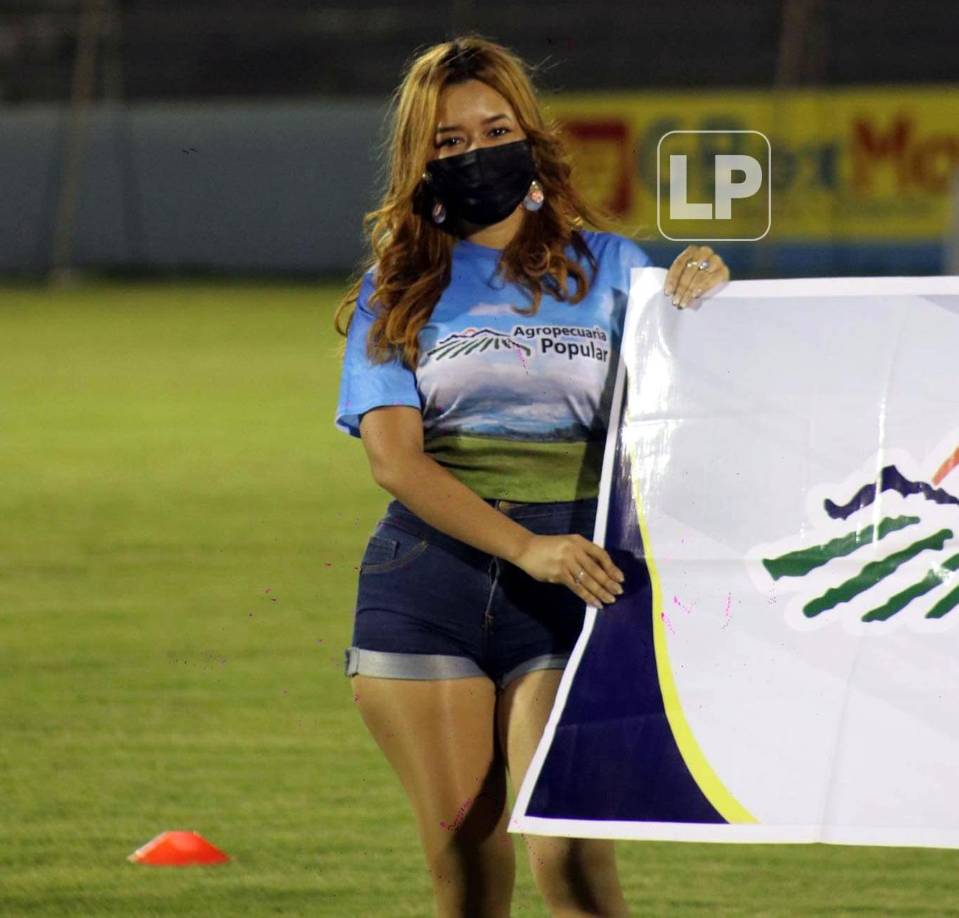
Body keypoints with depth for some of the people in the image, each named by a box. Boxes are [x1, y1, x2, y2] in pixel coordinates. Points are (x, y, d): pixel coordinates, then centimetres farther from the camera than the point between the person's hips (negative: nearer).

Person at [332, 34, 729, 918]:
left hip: (570, 583, -1)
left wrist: (700, 303, -14)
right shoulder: (397, 290, 9)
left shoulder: (605, 267, 10)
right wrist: (526, 547, -16)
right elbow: (393, 455, -3)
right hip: (427, 575, 1)